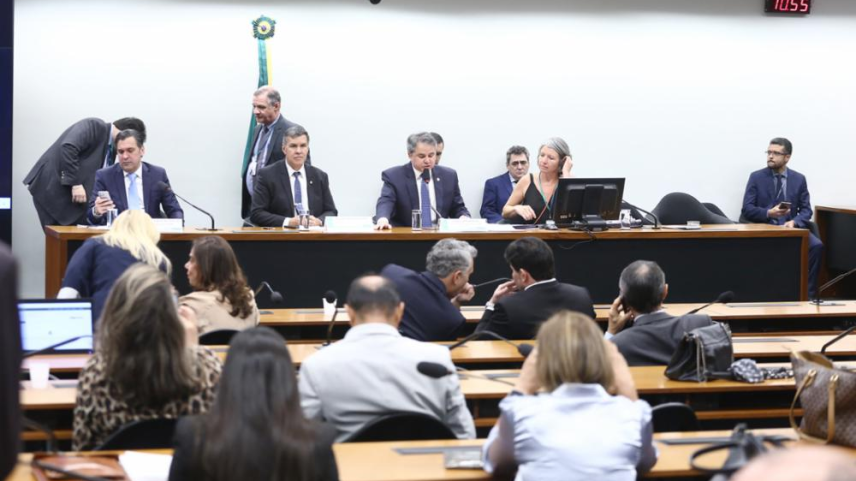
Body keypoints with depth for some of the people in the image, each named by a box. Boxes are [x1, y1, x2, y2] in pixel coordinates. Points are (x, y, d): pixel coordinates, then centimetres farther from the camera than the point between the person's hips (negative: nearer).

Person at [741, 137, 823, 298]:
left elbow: (806, 210, 6)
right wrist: (769, 213, -21)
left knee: (816, 245, -27)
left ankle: (807, 293, -22)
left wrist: (794, 222, -16)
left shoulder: (799, 179, 10)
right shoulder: (756, 177, 4)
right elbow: (747, 210, -2)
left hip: (791, 228, 2)